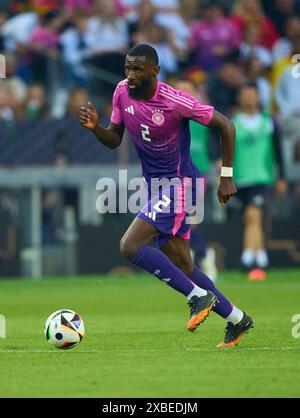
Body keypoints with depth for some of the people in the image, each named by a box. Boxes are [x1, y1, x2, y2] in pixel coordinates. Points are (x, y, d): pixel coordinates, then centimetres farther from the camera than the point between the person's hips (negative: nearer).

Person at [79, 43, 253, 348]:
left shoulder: (175, 101, -20)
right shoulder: (122, 92, -1)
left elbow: (225, 125, -11)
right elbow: (115, 140, 10)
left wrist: (226, 177, -10)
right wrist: (95, 127, -12)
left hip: (179, 182, -8)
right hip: (157, 185, 8)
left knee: (130, 245, -21)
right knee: (182, 268, 11)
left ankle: (199, 296, -14)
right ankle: (237, 319, 24)